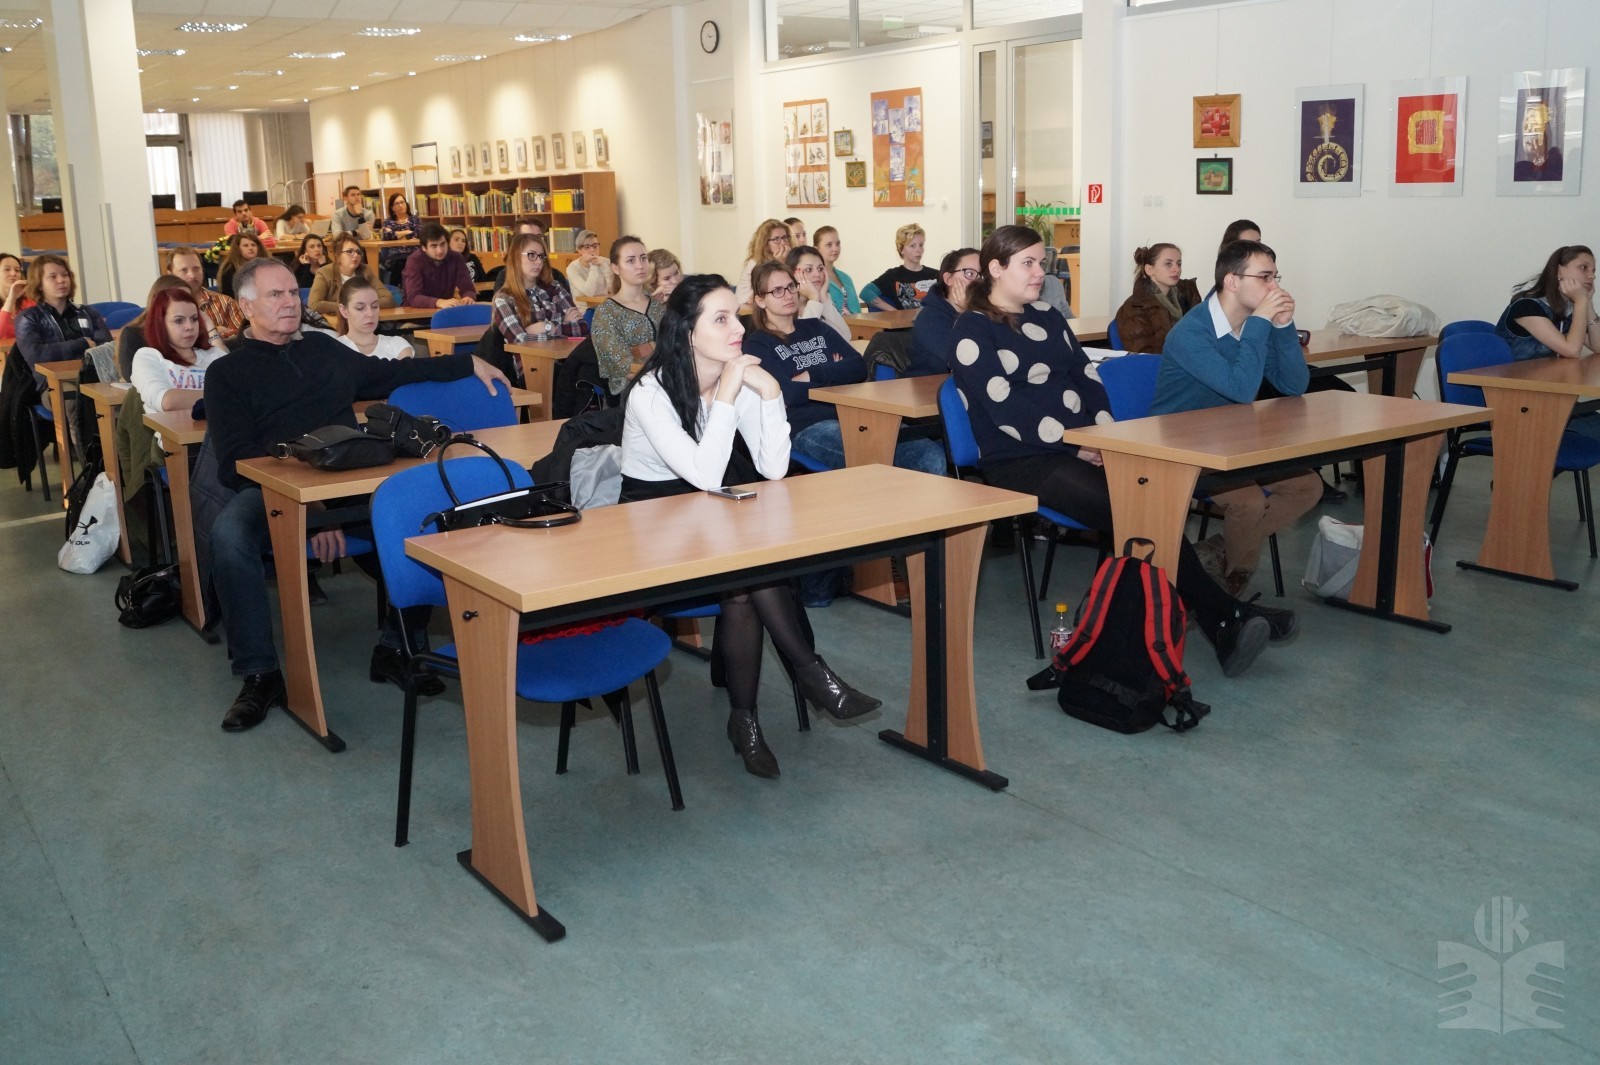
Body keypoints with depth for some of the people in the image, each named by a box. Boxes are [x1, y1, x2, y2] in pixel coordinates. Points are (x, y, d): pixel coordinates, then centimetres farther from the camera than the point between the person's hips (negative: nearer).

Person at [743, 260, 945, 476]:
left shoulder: (815, 328, 24)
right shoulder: (757, 344, 9)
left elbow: (859, 368, 10)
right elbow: (790, 394, -8)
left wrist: (813, 375, -3)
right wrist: (837, 374, 4)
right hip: (809, 427, -5)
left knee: (932, 456, -21)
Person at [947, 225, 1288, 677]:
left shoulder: (1046, 316, 20)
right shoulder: (972, 331, -1)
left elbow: (1087, 378, 15)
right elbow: (1007, 410, -11)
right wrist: (1077, 445, -14)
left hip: (1084, 448, 6)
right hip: (1019, 461, -6)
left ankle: (1220, 625, -33)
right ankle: (1225, 615, -25)